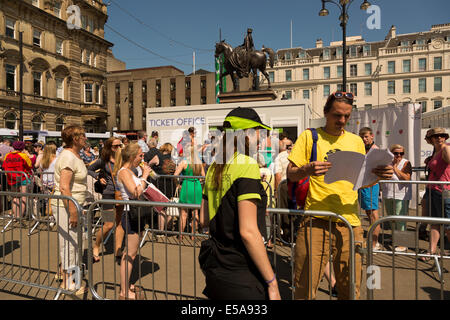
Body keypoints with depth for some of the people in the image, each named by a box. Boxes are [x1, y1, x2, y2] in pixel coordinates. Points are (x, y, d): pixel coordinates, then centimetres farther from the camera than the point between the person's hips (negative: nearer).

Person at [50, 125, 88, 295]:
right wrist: (73, 212, -25)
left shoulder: (75, 155, 12)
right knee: (69, 243, 0)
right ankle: (68, 283, 14)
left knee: (73, 241, 21)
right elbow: (64, 187, -26)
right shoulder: (68, 157, -20)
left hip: (74, 204, 10)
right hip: (66, 206, -10)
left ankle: (66, 272, 39)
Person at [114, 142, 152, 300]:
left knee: (130, 252, 18)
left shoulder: (129, 171, 14)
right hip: (131, 215, -10)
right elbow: (136, 192, -27)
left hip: (136, 214, 10)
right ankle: (124, 292, 10)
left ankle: (126, 284, 32)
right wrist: (144, 176, -17)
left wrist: (145, 173, 11)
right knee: (130, 254, -2)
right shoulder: (124, 172, -15)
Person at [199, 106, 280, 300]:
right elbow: (248, 232, -22)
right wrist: (272, 283, -15)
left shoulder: (214, 167, 6)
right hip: (239, 275, -8)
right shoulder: (247, 165, -17)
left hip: (215, 268, 8)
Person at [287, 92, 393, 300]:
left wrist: (379, 175, -3)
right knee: (305, 286, -1)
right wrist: (307, 169, -21)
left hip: (350, 220, 4)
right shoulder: (309, 137, 4)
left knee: (351, 288, 10)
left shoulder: (356, 141, 16)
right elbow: (290, 175, 0)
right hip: (316, 220, -3)